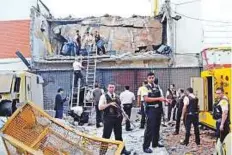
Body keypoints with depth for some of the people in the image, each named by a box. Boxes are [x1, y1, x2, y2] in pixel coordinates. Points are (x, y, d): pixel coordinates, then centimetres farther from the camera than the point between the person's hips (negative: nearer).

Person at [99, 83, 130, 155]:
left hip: (117, 118, 5)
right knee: (106, 135, -2)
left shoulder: (117, 97, 11)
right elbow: (100, 107, -15)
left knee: (119, 135, 17)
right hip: (108, 118, -5)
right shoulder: (104, 96, -6)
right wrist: (109, 104, -23)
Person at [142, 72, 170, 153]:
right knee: (150, 128, -9)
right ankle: (146, 146, -3)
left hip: (158, 109, 7)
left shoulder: (157, 87, 13)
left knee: (157, 127, 17)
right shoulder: (146, 88, -9)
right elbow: (146, 99, -20)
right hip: (151, 109, -7)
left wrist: (164, 99, 2)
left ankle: (155, 143, 31)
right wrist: (158, 98, -21)